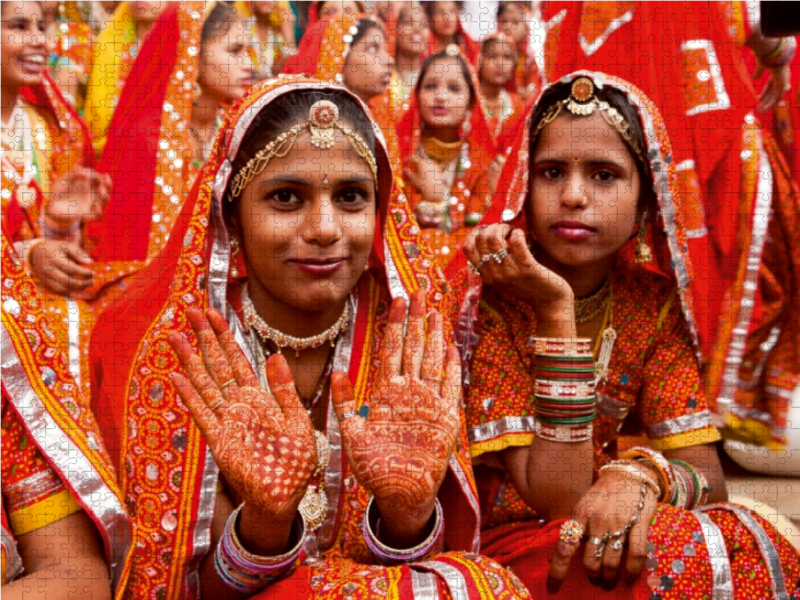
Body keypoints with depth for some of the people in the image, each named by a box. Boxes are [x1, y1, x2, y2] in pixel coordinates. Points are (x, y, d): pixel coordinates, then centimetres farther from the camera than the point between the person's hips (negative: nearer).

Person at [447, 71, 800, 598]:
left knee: (753, 548, -24)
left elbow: (707, 475, -5)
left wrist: (642, 475, -29)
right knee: (687, 558, -29)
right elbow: (558, 500, -20)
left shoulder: (654, 302, -1)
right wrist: (555, 312, -27)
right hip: (505, 547, -4)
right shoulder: (486, 299, -15)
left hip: (616, 536, 4)